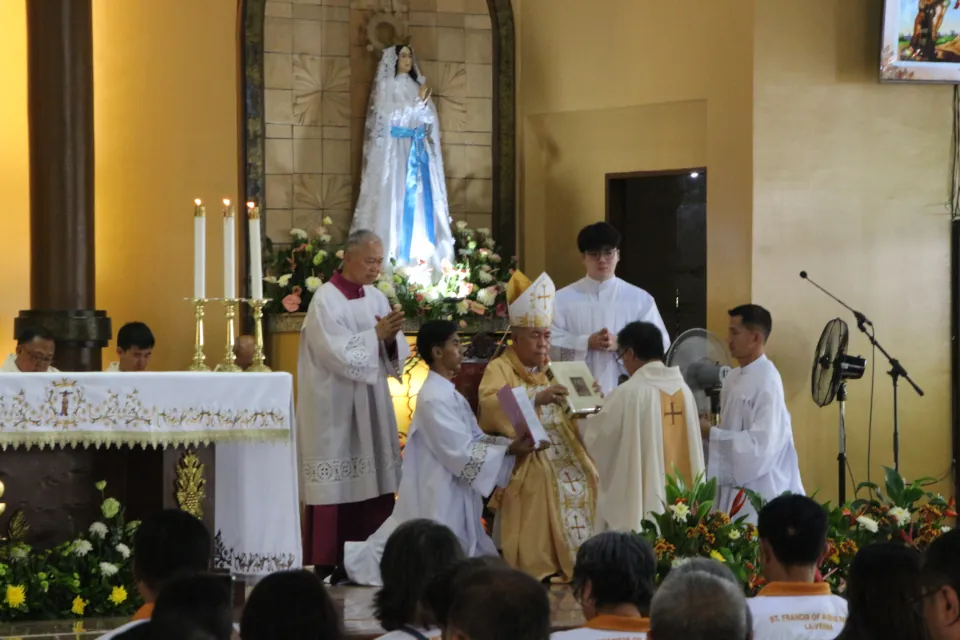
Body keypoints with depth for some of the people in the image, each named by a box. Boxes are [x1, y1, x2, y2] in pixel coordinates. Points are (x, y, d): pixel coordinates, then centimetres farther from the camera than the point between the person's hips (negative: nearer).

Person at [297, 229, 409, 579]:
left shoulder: (377, 298, 9)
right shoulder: (326, 299, -11)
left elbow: (395, 356, 6)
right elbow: (338, 353, -20)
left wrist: (391, 338, -14)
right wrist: (375, 334, -18)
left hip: (371, 406, 7)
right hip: (335, 407, -7)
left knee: (372, 481, 5)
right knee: (336, 485, -6)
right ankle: (328, 564, -1)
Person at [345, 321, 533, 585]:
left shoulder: (448, 393, 12)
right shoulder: (434, 398, -19)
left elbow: (475, 439, 10)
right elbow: (461, 453, -20)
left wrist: (512, 444, -3)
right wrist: (509, 451, -17)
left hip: (453, 493, 9)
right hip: (439, 496, -9)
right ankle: (356, 560, 11)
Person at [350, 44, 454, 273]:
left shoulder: (417, 85, 14)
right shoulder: (386, 85, -1)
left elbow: (431, 119, 11)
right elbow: (390, 117, -11)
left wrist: (424, 101, -8)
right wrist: (418, 102, -10)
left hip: (419, 149, 6)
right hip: (396, 149, -5)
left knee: (422, 200, 2)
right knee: (398, 200, -8)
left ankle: (422, 256, 4)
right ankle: (397, 258, -8)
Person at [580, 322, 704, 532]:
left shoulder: (629, 393, -13)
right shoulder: (683, 390, 4)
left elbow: (596, 438, -4)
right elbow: (693, 448, 11)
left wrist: (583, 419, 17)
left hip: (639, 504, -6)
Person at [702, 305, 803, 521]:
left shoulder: (767, 381, -16)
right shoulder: (734, 378, 11)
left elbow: (762, 444, -23)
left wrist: (711, 433, -18)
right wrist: (705, 428, -1)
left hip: (760, 490, -8)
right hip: (733, 486, 8)